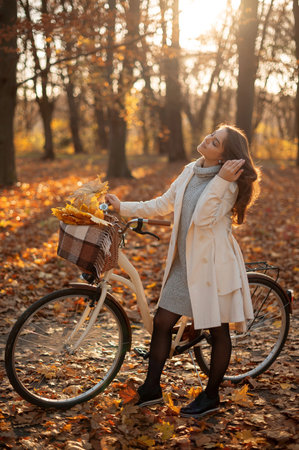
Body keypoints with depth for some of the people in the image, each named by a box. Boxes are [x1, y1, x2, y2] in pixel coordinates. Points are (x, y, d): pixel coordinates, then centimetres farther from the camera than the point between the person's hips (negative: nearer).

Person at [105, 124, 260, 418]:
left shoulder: (229, 184, -14)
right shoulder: (190, 172, 6)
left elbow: (202, 219, -26)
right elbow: (162, 205, 14)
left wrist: (221, 180, -26)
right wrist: (122, 207, 12)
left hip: (212, 264, -7)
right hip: (184, 262, 7)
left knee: (218, 331, 8)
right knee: (162, 322, 8)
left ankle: (211, 396, 25)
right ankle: (151, 389, 23)